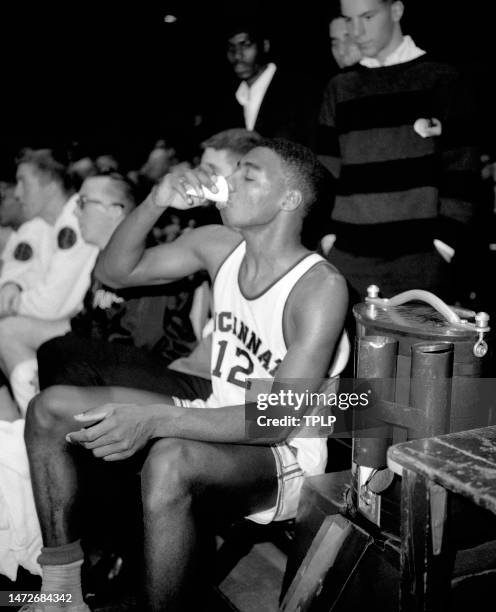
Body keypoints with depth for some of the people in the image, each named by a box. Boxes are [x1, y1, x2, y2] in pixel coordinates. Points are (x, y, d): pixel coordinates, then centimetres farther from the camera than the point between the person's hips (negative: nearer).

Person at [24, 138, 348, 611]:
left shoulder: (320, 287, -21)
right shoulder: (219, 245, 0)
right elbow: (114, 272, 8)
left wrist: (156, 420, -36)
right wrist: (154, 203, -10)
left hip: (284, 455, -7)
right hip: (214, 422, 8)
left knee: (170, 462, -41)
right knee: (50, 409, -3)